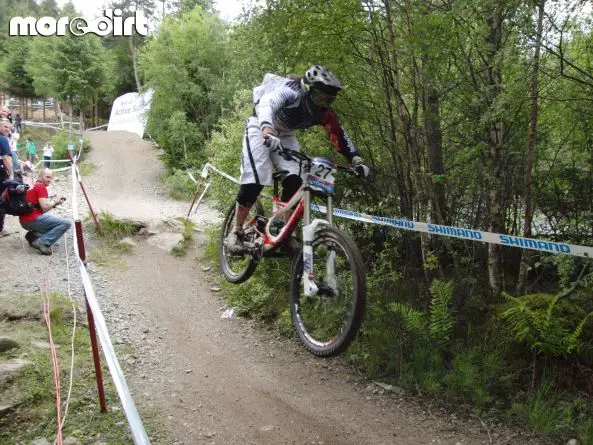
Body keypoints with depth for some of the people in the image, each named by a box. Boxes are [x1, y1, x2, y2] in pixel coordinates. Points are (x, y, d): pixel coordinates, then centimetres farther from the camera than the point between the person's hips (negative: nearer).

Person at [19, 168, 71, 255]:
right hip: (33, 219, -10)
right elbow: (44, 207, -17)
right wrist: (55, 201, 0)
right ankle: (42, 242, -21)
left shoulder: (33, 186, 22)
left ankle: (33, 235, 8)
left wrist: (53, 202, 6)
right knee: (66, 223, -15)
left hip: (25, 221, 10)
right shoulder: (41, 186, -7)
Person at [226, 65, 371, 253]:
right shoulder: (291, 92, -32)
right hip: (261, 129, -5)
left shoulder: (324, 114, -15)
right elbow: (266, 104, -49)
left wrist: (357, 161, -25)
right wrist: (267, 130, -69)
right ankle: (236, 232, -4)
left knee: (294, 181, -13)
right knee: (253, 181, -17)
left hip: (285, 135, 6)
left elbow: (340, 137, -10)